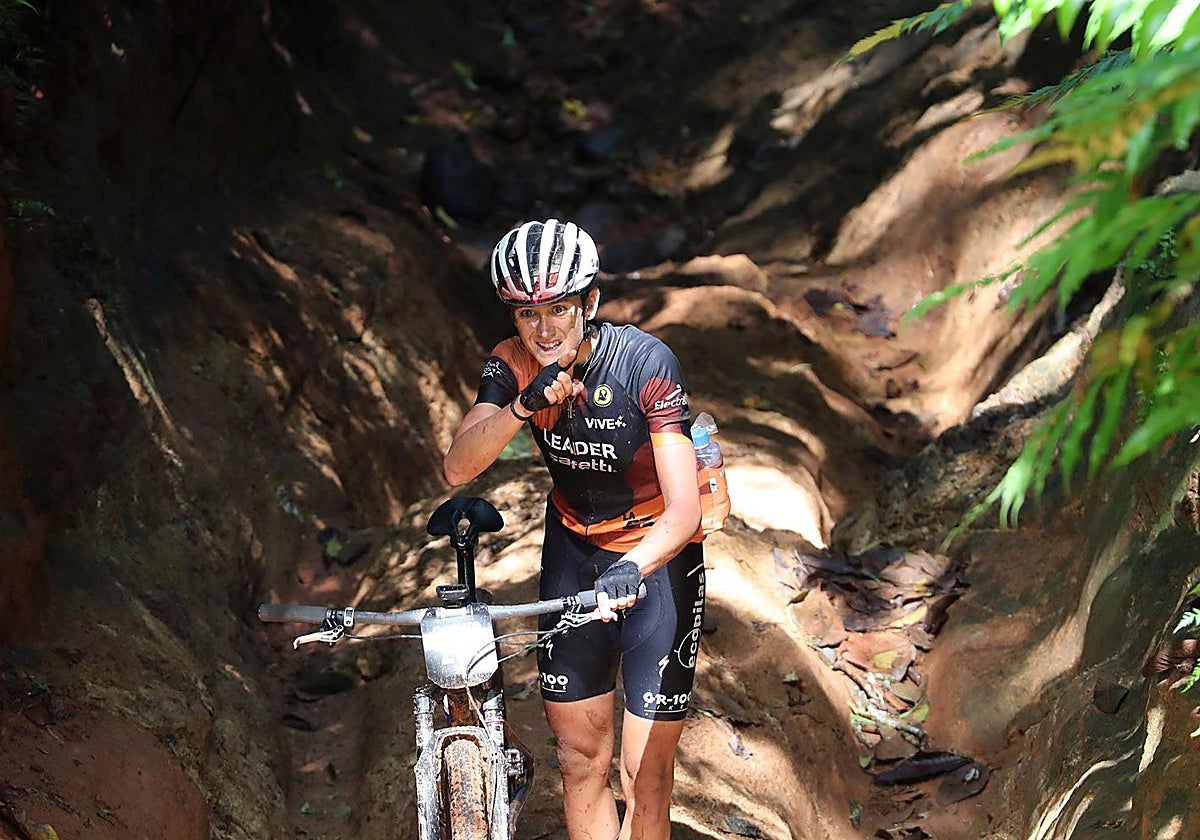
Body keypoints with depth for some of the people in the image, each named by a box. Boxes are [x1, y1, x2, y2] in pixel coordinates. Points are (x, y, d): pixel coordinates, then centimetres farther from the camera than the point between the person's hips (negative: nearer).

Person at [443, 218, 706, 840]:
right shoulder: (513, 365, -13)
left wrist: (631, 568, -52)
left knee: (646, 779, -4)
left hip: (657, 554, -4)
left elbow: (684, 507, -33)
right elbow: (457, 468, -26)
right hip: (574, 550, 4)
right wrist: (524, 404, -41)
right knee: (580, 760, 6)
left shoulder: (646, 363, -26)